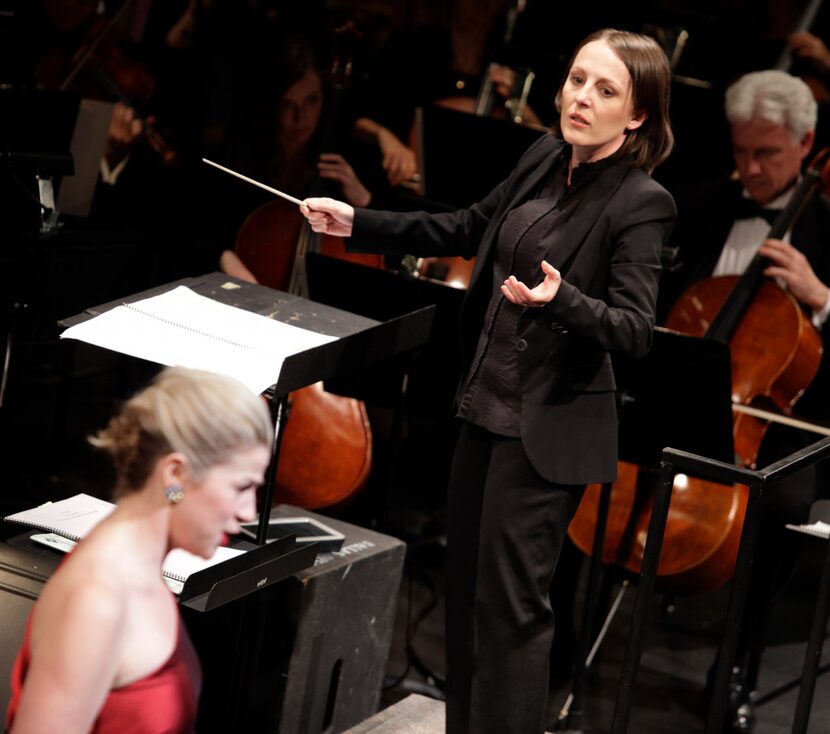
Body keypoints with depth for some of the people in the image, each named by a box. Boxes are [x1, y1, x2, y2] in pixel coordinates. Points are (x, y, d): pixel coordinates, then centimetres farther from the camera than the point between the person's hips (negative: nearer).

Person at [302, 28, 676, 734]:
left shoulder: (640, 202, -17)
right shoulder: (545, 160, 5)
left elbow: (635, 328, -23)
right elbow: (466, 229, 19)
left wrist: (560, 299, -40)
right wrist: (357, 223, 16)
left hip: (547, 428, -8)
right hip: (487, 407, 8)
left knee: (511, 605, -3)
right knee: (467, 589, 17)